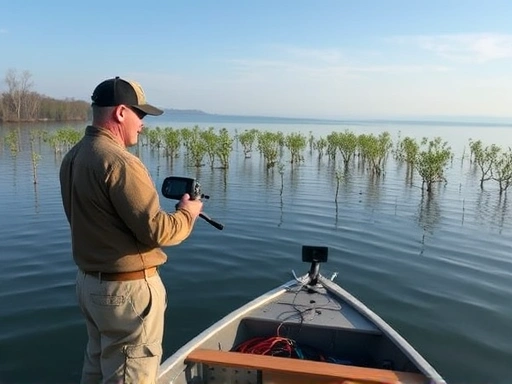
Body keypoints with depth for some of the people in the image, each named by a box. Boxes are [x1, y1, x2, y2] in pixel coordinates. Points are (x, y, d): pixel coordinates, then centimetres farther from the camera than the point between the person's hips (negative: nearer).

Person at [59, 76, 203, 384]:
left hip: (89, 281, 9)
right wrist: (188, 213, -6)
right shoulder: (119, 161, -23)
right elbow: (155, 231, -24)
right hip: (128, 288, -9)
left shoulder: (73, 157, 6)